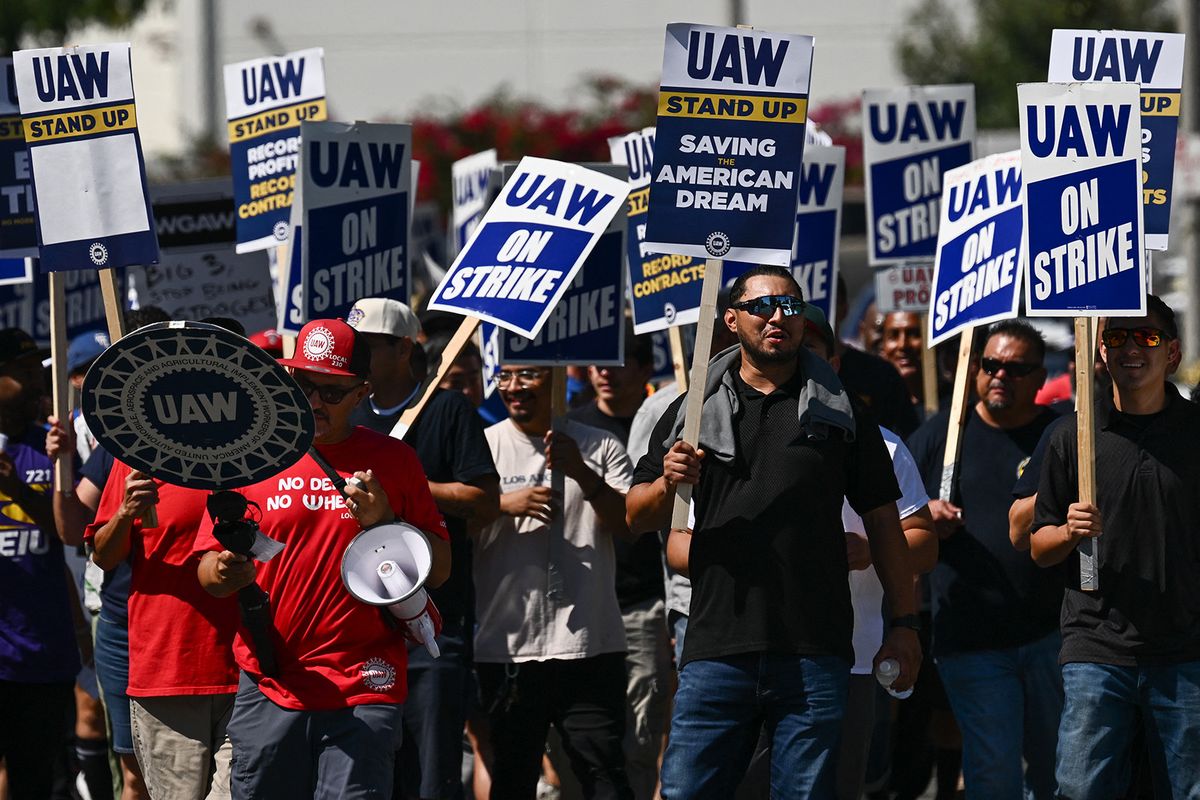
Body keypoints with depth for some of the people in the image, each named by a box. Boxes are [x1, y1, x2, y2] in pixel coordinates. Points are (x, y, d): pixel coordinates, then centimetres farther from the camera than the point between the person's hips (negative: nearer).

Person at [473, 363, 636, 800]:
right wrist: (503, 505, -13)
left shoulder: (601, 448, 7)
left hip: (589, 644, -1)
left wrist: (584, 476, -15)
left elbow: (631, 526, -2)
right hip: (506, 647, 1)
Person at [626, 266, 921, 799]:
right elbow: (637, 518, 12)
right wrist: (668, 484, -10)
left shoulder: (840, 409, 10)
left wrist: (903, 624, 3)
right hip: (716, 650, 1)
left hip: (813, 654, -1)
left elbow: (881, 521, 10)